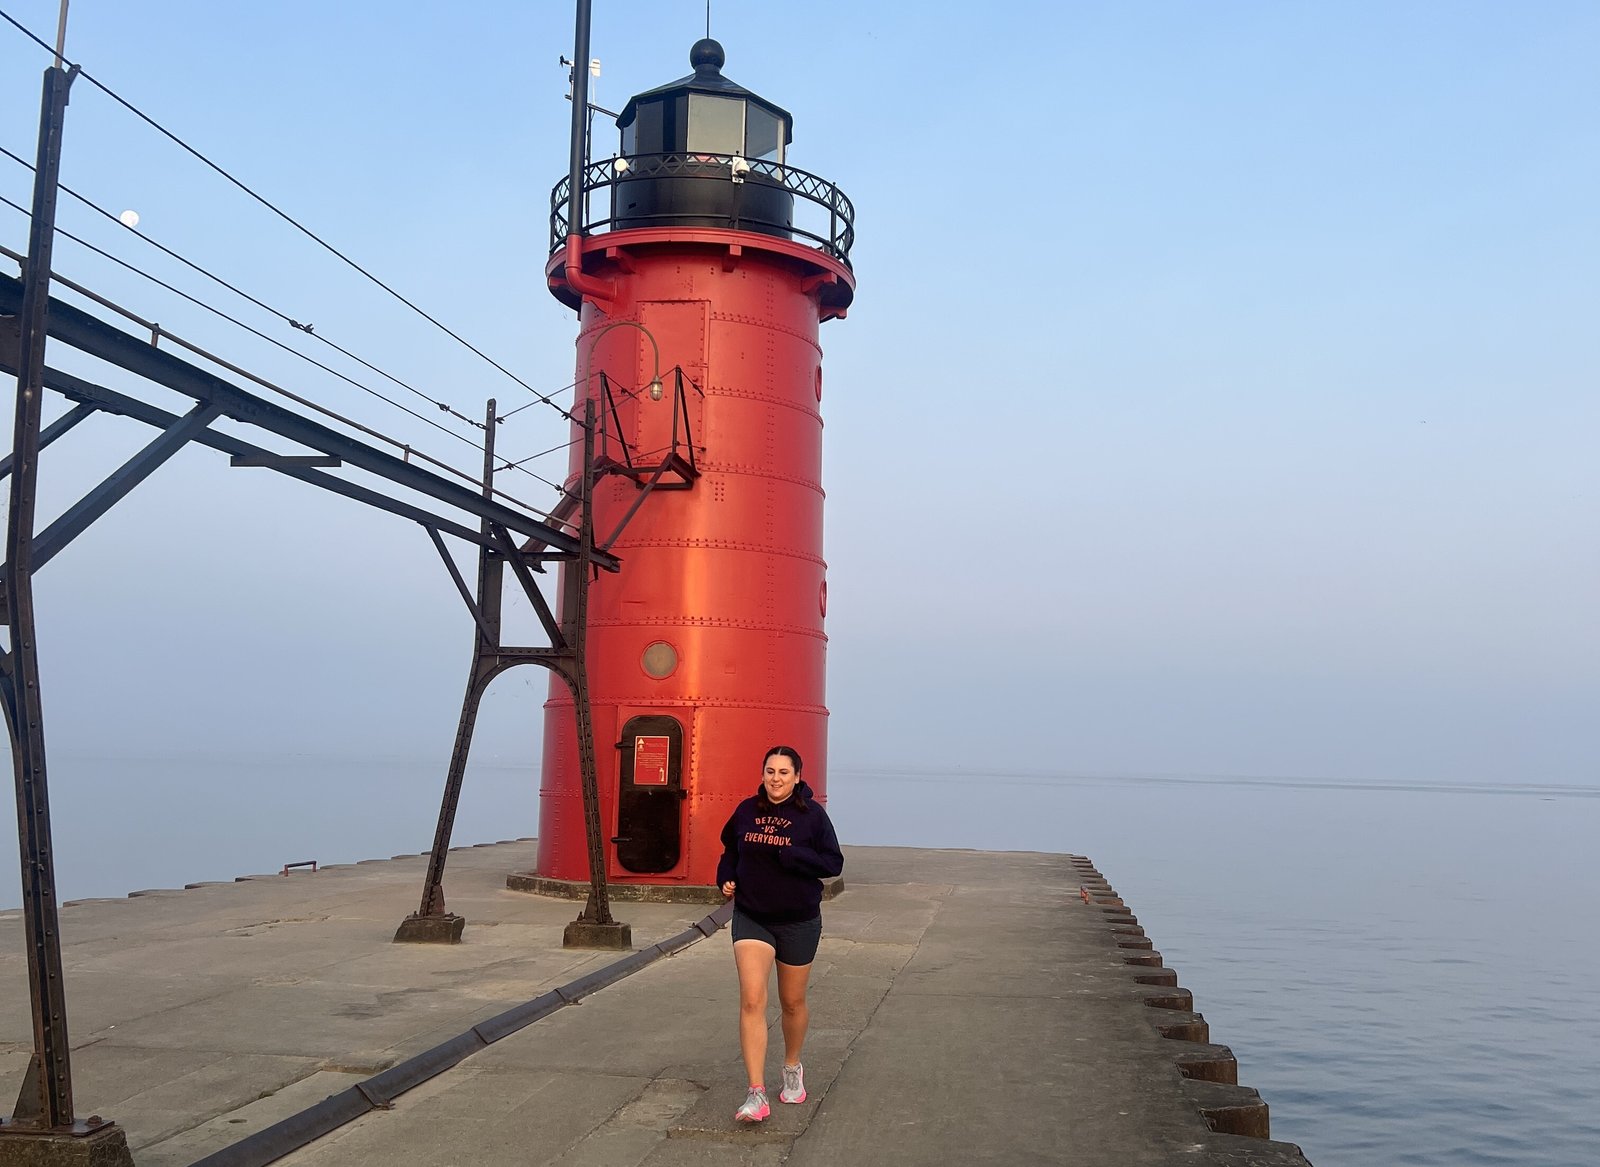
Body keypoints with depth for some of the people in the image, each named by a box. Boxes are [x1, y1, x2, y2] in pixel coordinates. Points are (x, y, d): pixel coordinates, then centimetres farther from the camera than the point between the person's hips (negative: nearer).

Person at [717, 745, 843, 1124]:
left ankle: (792, 1068, 42)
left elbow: (834, 863, -11)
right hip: (751, 918, 1)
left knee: (793, 1002, 14)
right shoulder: (747, 811, 1)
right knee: (751, 1000, -13)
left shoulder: (812, 814, -9)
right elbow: (731, 849, 18)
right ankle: (757, 1095, -11)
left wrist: (789, 856, -23)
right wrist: (726, 877, -1)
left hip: (798, 922, -1)